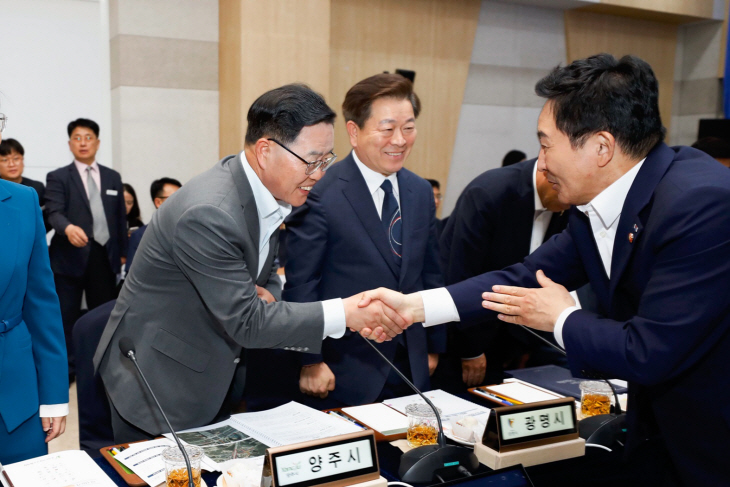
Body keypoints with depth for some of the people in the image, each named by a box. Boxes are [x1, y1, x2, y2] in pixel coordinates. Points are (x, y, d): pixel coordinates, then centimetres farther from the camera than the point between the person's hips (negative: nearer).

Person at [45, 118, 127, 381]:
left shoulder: (113, 177, 13)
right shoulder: (58, 177, 0)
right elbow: (54, 213, -14)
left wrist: (122, 251, 12)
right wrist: (69, 228, -35)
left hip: (105, 256, 3)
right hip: (70, 256, -3)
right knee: (66, 315, 2)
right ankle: (65, 367, 12)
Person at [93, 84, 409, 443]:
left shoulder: (265, 193, -2)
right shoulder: (208, 214, -30)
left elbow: (266, 276, 9)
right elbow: (247, 323, -27)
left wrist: (262, 293, -15)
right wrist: (344, 313, -29)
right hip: (157, 385, -8)